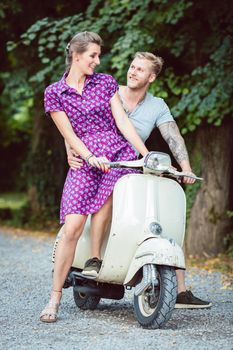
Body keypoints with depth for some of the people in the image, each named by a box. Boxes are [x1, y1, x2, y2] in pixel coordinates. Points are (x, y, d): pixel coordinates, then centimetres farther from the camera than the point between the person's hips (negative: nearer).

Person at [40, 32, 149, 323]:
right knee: (72, 227, -12)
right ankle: (55, 298, -5)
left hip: (121, 156, 2)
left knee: (103, 196, -27)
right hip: (84, 163, -2)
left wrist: (148, 156, 0)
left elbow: (123, 123, 8)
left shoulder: (106, 83, 13)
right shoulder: (54, 93, 6)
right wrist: (92, 158, -16)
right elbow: (69, 135, -1)